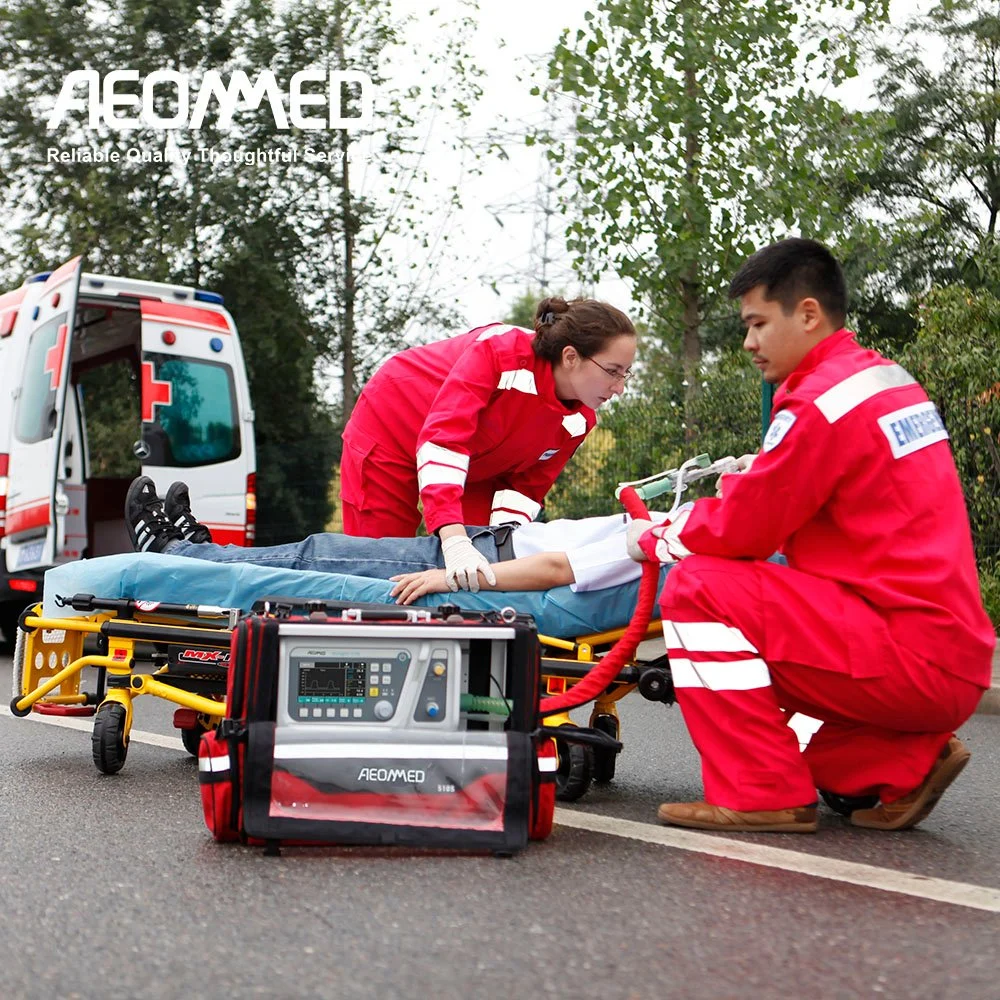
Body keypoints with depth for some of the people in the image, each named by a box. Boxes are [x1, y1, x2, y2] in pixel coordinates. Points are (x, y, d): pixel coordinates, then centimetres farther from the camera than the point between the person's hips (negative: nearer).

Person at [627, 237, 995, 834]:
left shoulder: (821, 402, -15)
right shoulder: (889, 379, 14)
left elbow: (742, 529, -11)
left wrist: (652, 540, 6)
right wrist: (758, 474, 13)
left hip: (913, 660, -10)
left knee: (698, 588, -12)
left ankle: (762, 795, -7)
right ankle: (899, 765, 12)